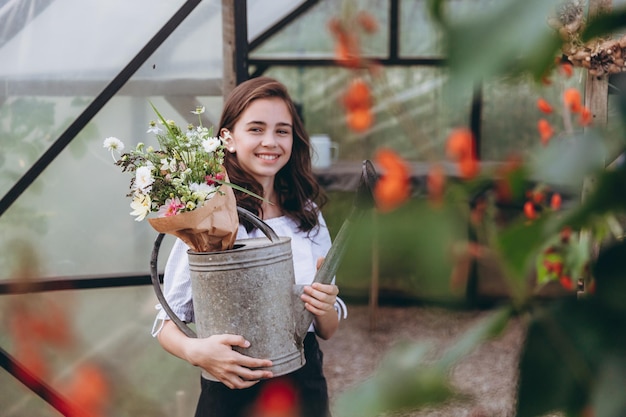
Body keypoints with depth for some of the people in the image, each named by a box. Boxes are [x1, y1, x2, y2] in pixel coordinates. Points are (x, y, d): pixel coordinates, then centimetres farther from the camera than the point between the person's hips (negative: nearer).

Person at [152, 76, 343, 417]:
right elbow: (167, 323, -8)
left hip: (305, 389, 4)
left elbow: (328, 331, 7)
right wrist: (196, 351, -28)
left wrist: (324, 308, -14)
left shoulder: (309, 217, 1)